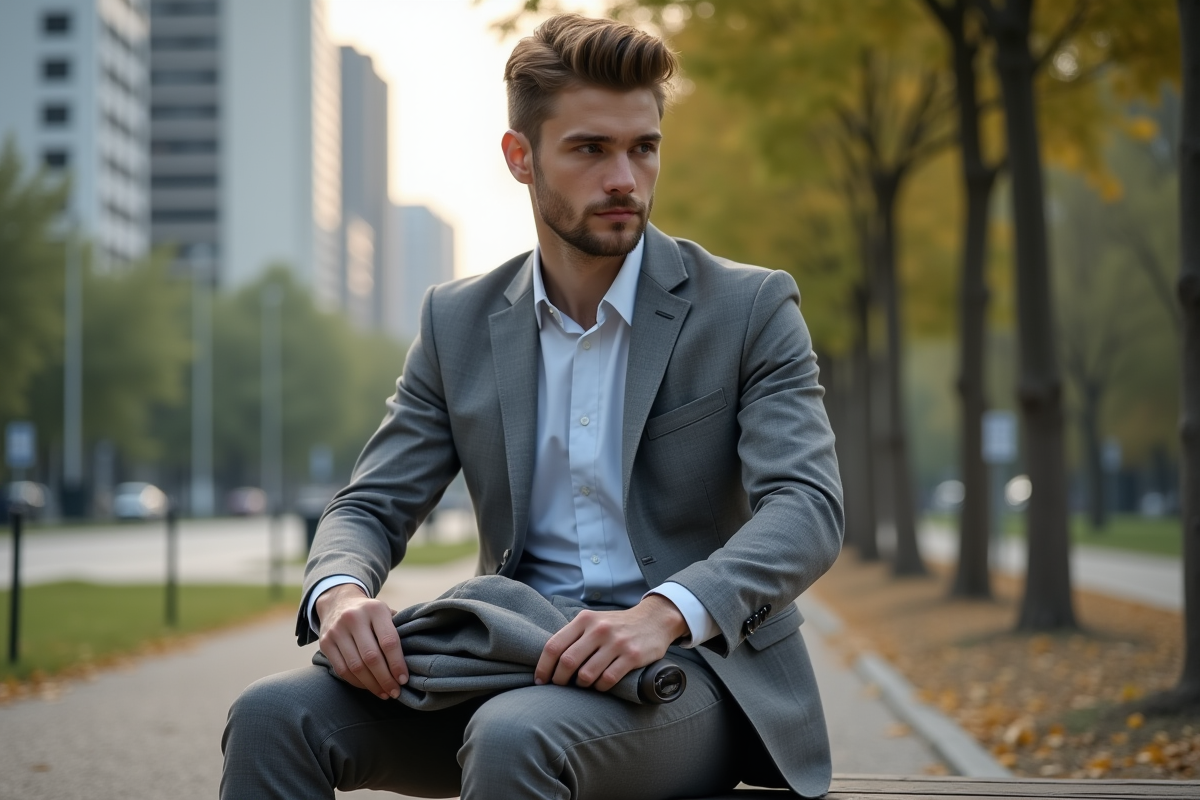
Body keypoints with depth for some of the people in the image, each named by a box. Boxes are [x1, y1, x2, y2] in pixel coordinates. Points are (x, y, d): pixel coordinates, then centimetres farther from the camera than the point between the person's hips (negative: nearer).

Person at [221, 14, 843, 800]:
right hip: (519, 662, 4)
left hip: (692, 668, -4)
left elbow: (808, 507, -14)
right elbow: (372, 506, 8)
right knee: (273, 716, -21)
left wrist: (663, 613, -33)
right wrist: (339, 592, -18)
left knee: (513, 736, -36)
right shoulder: (460, 322, 10)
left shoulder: (751, 308, -2)